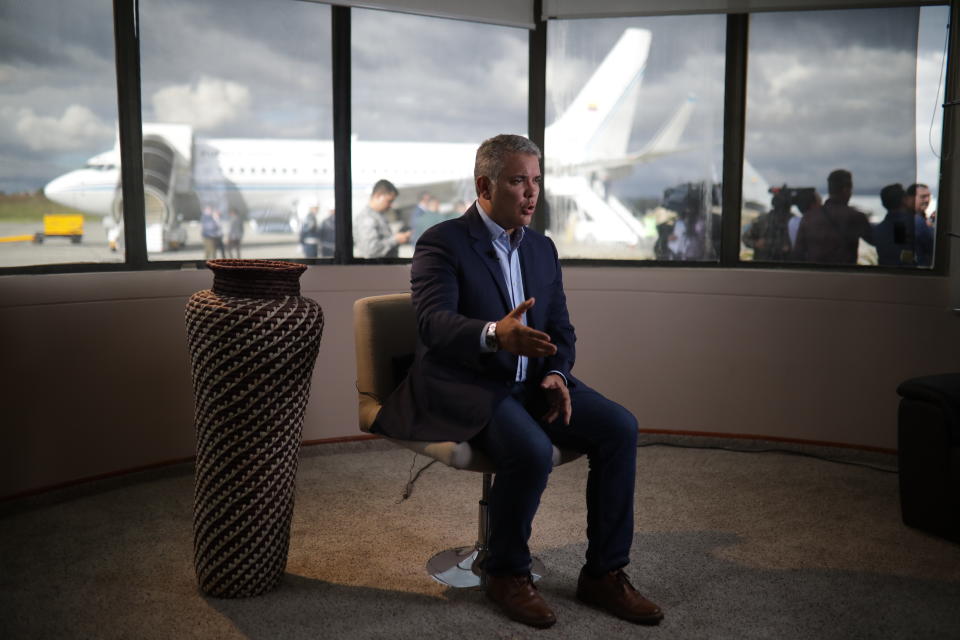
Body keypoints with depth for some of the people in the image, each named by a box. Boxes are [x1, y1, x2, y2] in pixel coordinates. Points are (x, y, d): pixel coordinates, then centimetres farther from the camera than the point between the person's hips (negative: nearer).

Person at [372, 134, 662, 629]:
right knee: (533, 450, -32)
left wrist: (556, 373, -9)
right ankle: (506, 573, -5)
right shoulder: (443, 242, -7)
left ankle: (604, 573, -3)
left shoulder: (542, 249, 14)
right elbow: (433, 322, -23)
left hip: (531, 383, 7)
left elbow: (560, 329, 14)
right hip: (464, 388, -6)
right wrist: (494, 334, -43)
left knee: (619, 427, -15)